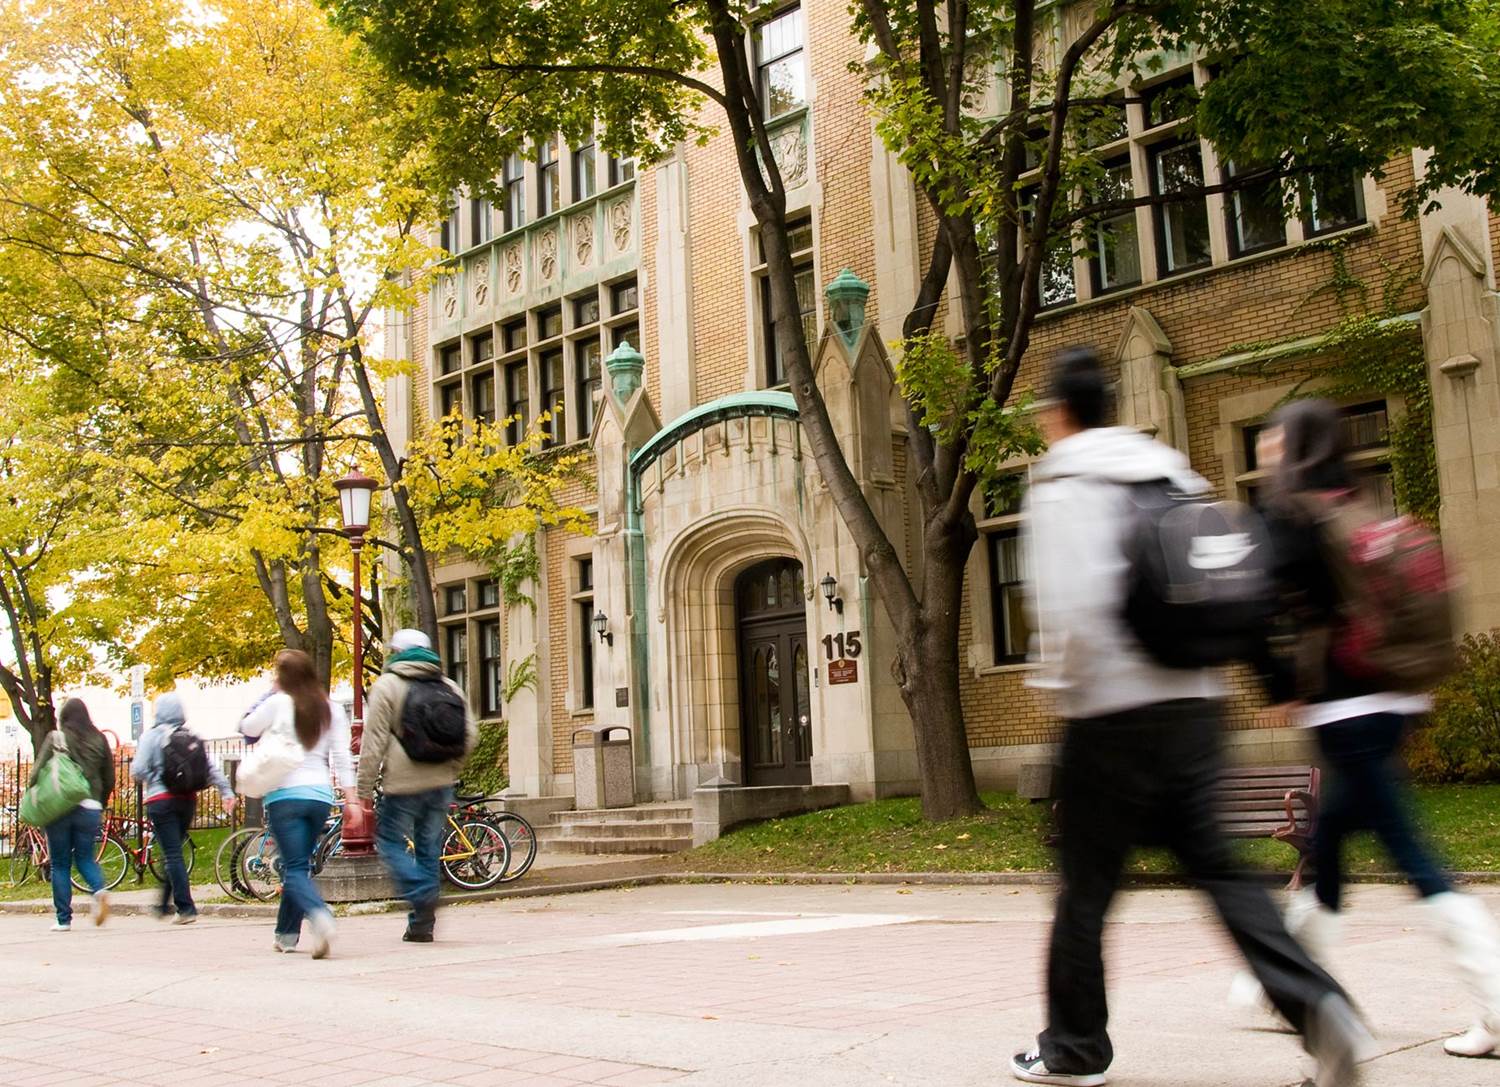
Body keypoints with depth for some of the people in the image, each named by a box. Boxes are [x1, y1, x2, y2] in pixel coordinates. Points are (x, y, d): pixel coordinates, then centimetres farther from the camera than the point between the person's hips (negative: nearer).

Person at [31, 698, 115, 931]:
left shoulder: (55, 738, -1)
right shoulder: (99, 739, 7)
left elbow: (38, 770, -8)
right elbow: (109, 778, 8)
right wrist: (100, 804, 19)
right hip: (90, 807, 2)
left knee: (60, 864, 7)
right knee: (85, 857, 15)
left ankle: (63, 919, 6)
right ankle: (100, 890, -15)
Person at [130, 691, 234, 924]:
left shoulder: (152, 736, -6)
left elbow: (138, 770, -10)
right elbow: (211, 767, 2)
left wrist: (150, 778, 11)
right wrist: (226, 791, 3)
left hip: (161, 800, -5)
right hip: (188, 800, 5)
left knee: (173, 854, -4)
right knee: (174, 852, 17)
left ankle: (185, 908, -10)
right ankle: (165, 904, 26)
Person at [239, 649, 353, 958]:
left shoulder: (278, 704, -5)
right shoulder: (332, 709, 7)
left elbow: (247, 728, 9)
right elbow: (341, 756, 4)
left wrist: (268, 695, 12)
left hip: (284, 795, -4)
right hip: (320, 794, 4)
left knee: (295, 869, -5)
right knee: (299, 865, 18)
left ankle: (319, 917, -31)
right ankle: (286, 934, 26)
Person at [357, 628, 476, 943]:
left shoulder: (386, 686, -3)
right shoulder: (450, 687, 12)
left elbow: (374, 742, -8)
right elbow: (470, 734, 8)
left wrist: (365, 788, -4)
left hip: (403, 786, -5)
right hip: (441, 785, 5)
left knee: (391, 840, 8)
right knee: (428, 849, 11)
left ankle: (422, 895, -14)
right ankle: (422, 924, 13)